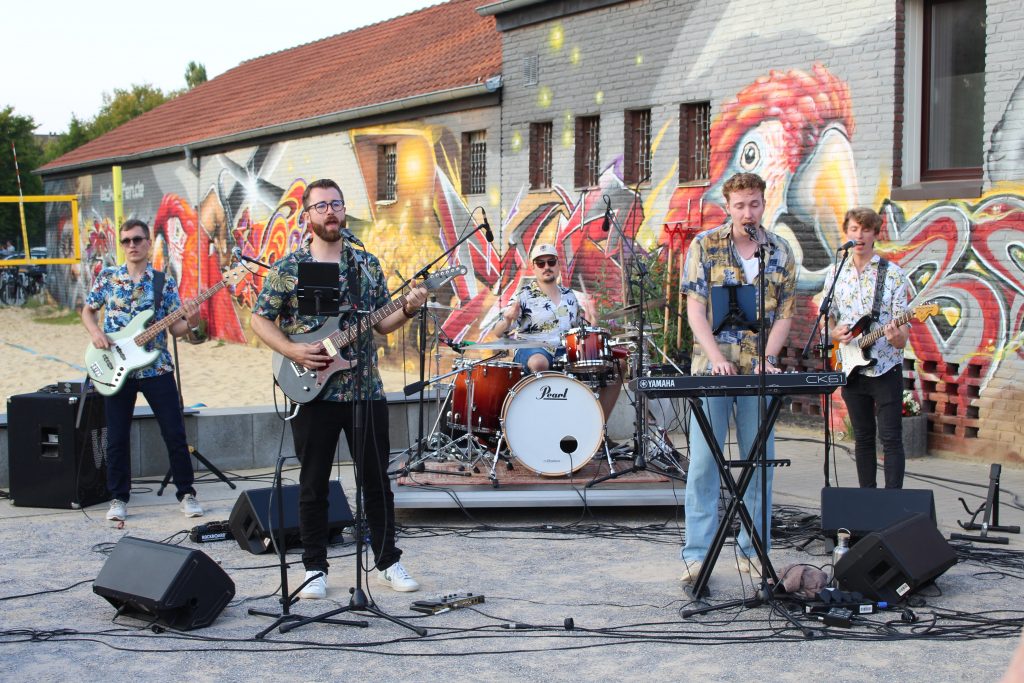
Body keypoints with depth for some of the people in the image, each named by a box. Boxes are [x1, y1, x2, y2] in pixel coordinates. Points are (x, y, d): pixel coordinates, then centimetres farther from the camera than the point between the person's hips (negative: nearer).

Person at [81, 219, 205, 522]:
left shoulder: (165, 282, 2)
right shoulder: (107, 276, 4)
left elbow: (175, 327, 0)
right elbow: (88, 310, 14)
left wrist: (191, 323, -22)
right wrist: (95, 332, -6)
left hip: (157, 368, -1)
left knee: (175, 434, -1)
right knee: (117, 437, 6)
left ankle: (186, 493, 11)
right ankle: (119, 497, 18)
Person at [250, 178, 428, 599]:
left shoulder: (368, 264, 9)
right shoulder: (287, 268, 0)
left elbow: (382, 324, 12)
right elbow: (260, 320, 2)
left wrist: (408, 310, -8)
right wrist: (292, 351, -13)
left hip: (366, 390, 2)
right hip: (313, 393, -2)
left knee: (376, 480, 8)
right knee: (313, 484, 6)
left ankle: (388, 562, 19)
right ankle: (315, 569, 17)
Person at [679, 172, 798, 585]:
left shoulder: (780, 252, 7)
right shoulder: (705, 246, 0)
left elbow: (784, 314, 6)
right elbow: (695, 308, -5)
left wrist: (769, 358, -10)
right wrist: (716, 357, -18)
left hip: (759, 372, 3)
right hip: (712, 369, -2)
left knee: (760, 463, 7)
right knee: (703, 463, -3)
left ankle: (753, 551, 17)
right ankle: (696, 555, 2)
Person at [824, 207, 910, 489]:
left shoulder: (892, 274, -4)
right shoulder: (835, 274, 6)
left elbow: (903, 334, -6)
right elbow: (827, 320, 14)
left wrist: (896, 336, -29)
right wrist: (835, 333, -9)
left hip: (886, 368, -3)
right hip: (852, 368, 3)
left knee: (891, 438, -4)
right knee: (863, 438, 11)